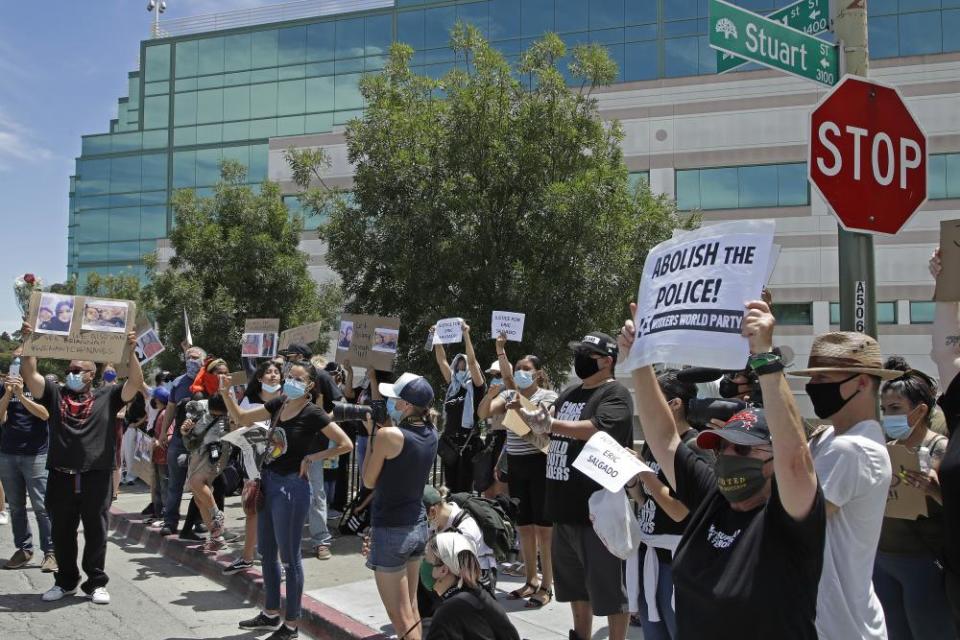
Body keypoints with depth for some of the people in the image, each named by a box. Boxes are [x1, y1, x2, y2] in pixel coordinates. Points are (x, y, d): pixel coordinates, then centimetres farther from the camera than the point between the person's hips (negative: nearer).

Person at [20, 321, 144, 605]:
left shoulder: (107, 397, 6)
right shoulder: (55, 395, 11)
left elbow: (136, 382, -6)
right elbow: (29, 374, 1)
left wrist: (130, 351, -17)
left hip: (96, 477, -2)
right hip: (61, 477, 2)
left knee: (96, 533, 5)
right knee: (62, 533, 11)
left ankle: (96, 583, 15)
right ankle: (66, 581, 26)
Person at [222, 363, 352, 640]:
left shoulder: (313, 414, -14)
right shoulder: (278, 405, 6)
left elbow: (346, 444, -16)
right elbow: (241, 418, 14)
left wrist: (312, 457, -14)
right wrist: (226, 393, 1)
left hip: (291, 486, -8)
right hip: (268, 481, 8)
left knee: (289, 556, 1)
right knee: (266, 552, 18)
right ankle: (271, 613, 33)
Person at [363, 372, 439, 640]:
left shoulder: (387, 434, -19)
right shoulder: (431, 433, 2)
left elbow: (369, 481, -8)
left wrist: (372, 434, -4)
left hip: (390, 530, -7)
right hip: (418, 526, 7)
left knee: (400, 616, 0)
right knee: (411, 609, 19)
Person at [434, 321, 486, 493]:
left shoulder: (476, 388, -4)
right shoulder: (453, 386, 11)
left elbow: (471, 361, -16)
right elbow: (441, 361, 8)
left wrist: (466, 334, -18)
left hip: (468, 443, -6)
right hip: (449, 442, 6)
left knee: (464, 490, -3)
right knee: (450, 488, 10)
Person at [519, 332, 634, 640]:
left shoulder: (615, 395, -11)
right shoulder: (569, 392, 14)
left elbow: (598, 429, -29)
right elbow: (551, 433, 26)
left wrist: (550, 424, -38)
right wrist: (525, 415, 9)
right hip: (566, 507, 8)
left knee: (609, 587, 1)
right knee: (576, 583, 19)